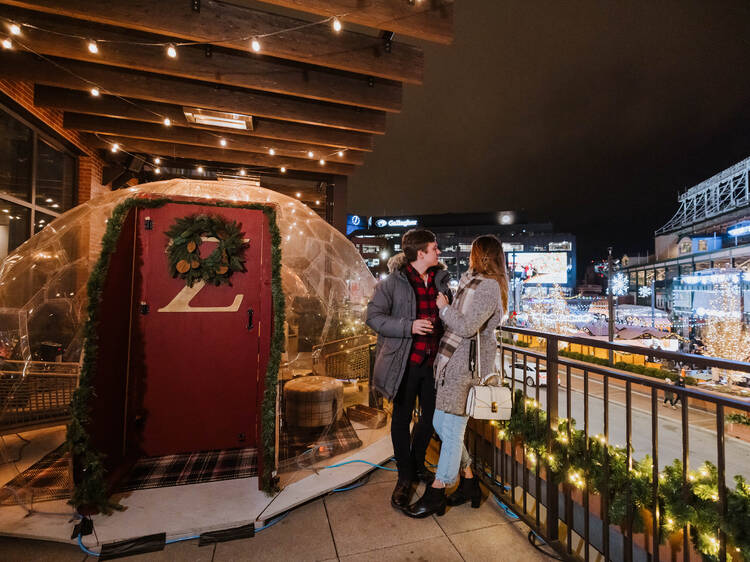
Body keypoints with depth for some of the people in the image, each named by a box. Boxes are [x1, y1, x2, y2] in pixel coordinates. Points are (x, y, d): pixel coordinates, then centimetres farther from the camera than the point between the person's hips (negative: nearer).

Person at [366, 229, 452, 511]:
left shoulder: (440, 278, 8)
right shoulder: (394, 281, -9)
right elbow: (373, 316, -13)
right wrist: (409, 326, -22)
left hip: (433, 359, 5)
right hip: (406, 360, -5)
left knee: (431, 414, 17)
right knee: (402, 417, 9)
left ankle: (418, 465, 42)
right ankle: (405, 477, 29)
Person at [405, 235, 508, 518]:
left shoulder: (489, 287, -12)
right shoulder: (470, 280, 17)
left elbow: (467, 327, -21)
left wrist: (444, 307, -8)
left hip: (467, 363, -9)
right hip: (452, 360, 9)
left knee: (451, 428, 0)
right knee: (440, 423, 13)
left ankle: (436, 494, 15)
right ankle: (469, 482, 29)